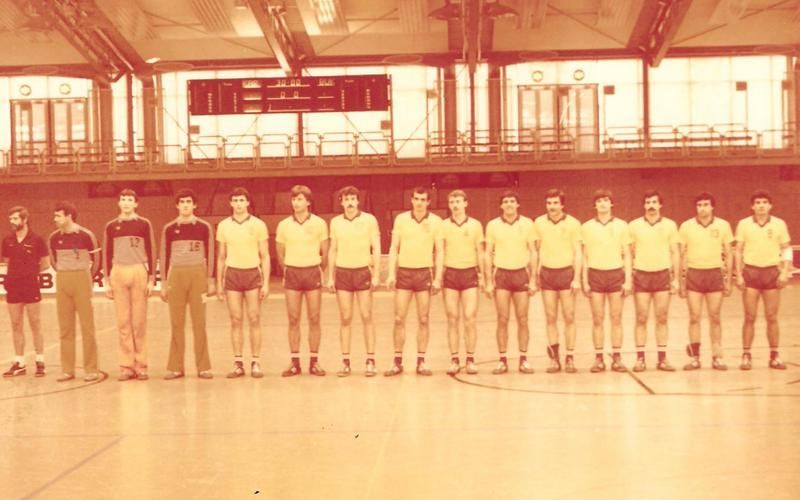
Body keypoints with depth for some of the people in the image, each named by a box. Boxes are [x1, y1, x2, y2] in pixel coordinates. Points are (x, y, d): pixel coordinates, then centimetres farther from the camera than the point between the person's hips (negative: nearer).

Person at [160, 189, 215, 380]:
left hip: (198, 275, -1)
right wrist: (163, 284, 5)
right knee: (176, 323, 3)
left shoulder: (204, 227, 4)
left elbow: (210, 255, 6)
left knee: (199, 323, 0)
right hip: (176, 275, 1)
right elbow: (164, 256, 9)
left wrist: (211, 281, 1)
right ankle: (175, 367, 8)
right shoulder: (169, 228, 6)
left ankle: (203, 367, 6)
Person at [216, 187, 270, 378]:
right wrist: (219, 283, 9)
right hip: (232, 274, 2)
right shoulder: (223, 226, 7)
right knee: (235, 321, 2)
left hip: (252, 273, -2)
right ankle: (238, 364, 7)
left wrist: (266, 283, -4)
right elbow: (221, 257, 13)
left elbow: (265, 256, 2)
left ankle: (255, 363, 3)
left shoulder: (258, 224, 1)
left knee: (254, 320, -2)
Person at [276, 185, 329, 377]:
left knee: (314, 319, 0)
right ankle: (295, 362, 7)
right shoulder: (284, 225, 3)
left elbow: (325, 253, 6)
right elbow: (280, 254, 14)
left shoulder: (319, 223, -1)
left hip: (313, 272, -1)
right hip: (292, 273, 1)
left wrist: (320, 272, 8)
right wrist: (288, 272, 13)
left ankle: (314, 361, 7)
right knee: (293, 320, 1)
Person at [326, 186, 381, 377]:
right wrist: (330, 276, 8)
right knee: (345, 319, 3)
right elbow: (333, 250, 12)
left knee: (367, 318, -2)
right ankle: (345, 361, 7)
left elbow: (376, 248, -1)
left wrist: (376, 274, -8)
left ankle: (371, 361, 3)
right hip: (342, 272, 2)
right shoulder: (335, 222, 7)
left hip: (363, 271, -2)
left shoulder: (369, 220, -1)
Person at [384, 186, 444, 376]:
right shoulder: (400, 219, 2)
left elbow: (439, 251, 1)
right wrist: (391, 273, -4)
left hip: (424, 273, 0)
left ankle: (421, 362, 10)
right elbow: (394, 248, 5)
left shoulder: (436, 221, 0)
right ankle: (397, 362, 8)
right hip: (403, 272, 1)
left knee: (423, 320, 3)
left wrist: (438, 278, -5)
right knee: (399, 319, 0)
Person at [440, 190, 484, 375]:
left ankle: (470, 359, 4)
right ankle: (454, 359, 8)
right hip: (450, 273, 1)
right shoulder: (443, 226, 4)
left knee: (470, 318, -5)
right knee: (452, 319, 2)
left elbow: (480, 252, 8)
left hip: (470, 273, 0)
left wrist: (482, 275, 3)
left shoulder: (475, 225, 5)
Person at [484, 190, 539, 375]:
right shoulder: (493, 225, 2)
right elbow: (488, 254, 5)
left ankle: (523, 359, 10)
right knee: (502, 320, -1)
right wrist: (488, 281, -1)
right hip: (501, 274, 0)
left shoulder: (528, 224, 2)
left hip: (521, 273, 0)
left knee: (522, 320, 2)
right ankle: (503, 360, 5)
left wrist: (533, 280, -1)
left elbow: (533, 252, 5)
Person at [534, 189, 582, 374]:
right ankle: (554, 358, 9)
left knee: (569, 317, 0)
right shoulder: (539, 223, 4)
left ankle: (570, 358, 6)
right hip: (547, 272, 2)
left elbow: (578, 253, -1)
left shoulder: (573, 223, -2)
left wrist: (577, 278, -7)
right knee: (550, 318, 4)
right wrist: (535, 275, 4)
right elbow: (537, 250, 9)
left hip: (566, 271, -2)